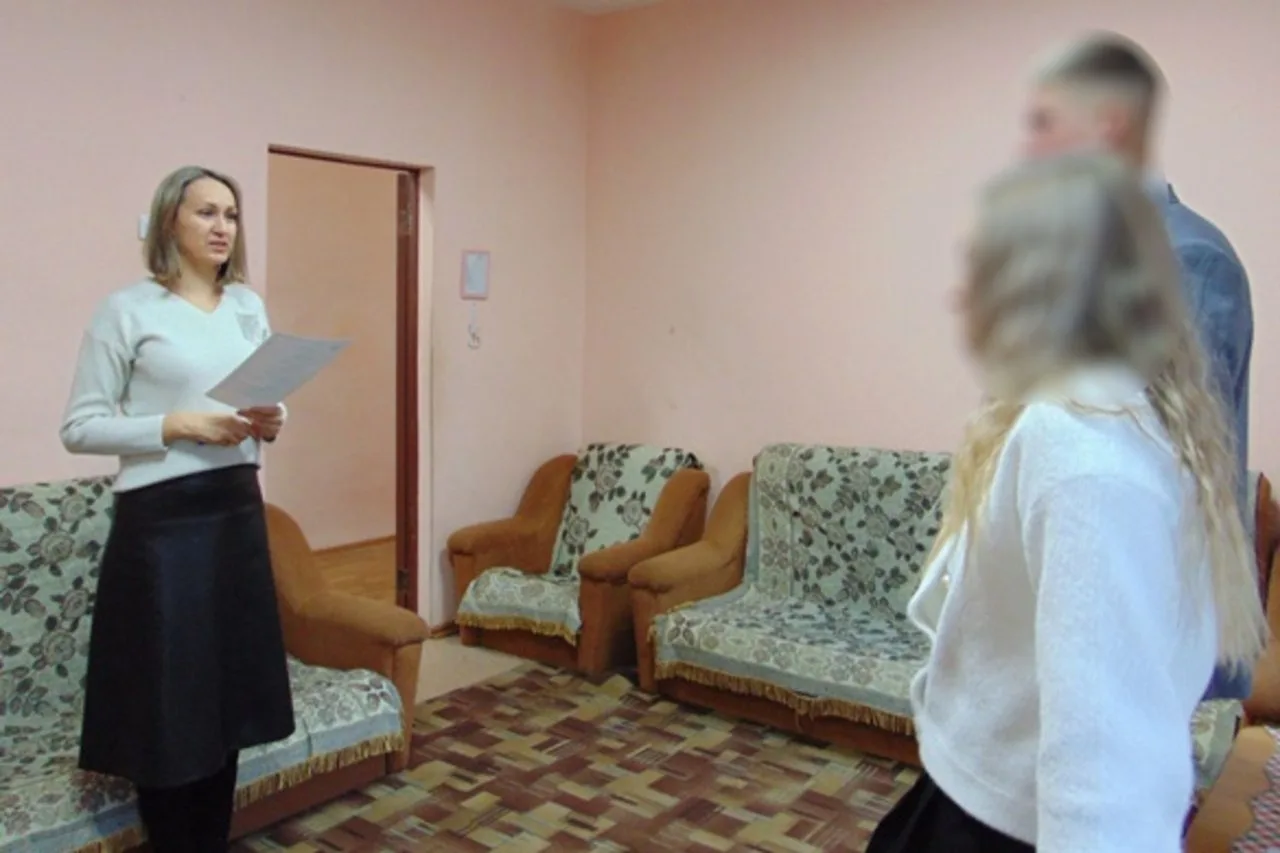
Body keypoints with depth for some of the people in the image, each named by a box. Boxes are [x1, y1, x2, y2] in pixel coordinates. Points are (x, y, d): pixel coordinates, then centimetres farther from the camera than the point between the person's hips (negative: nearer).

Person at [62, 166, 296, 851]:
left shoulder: (249, 307, 10)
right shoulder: (127, 311, -6)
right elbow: (79, 427, -7)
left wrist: (271, 423, -4)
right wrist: (178, 425, -18)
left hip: (238, 508, 6)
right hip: (161, 518, -5)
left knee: (229, 685, 12)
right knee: (165, 695, 3)